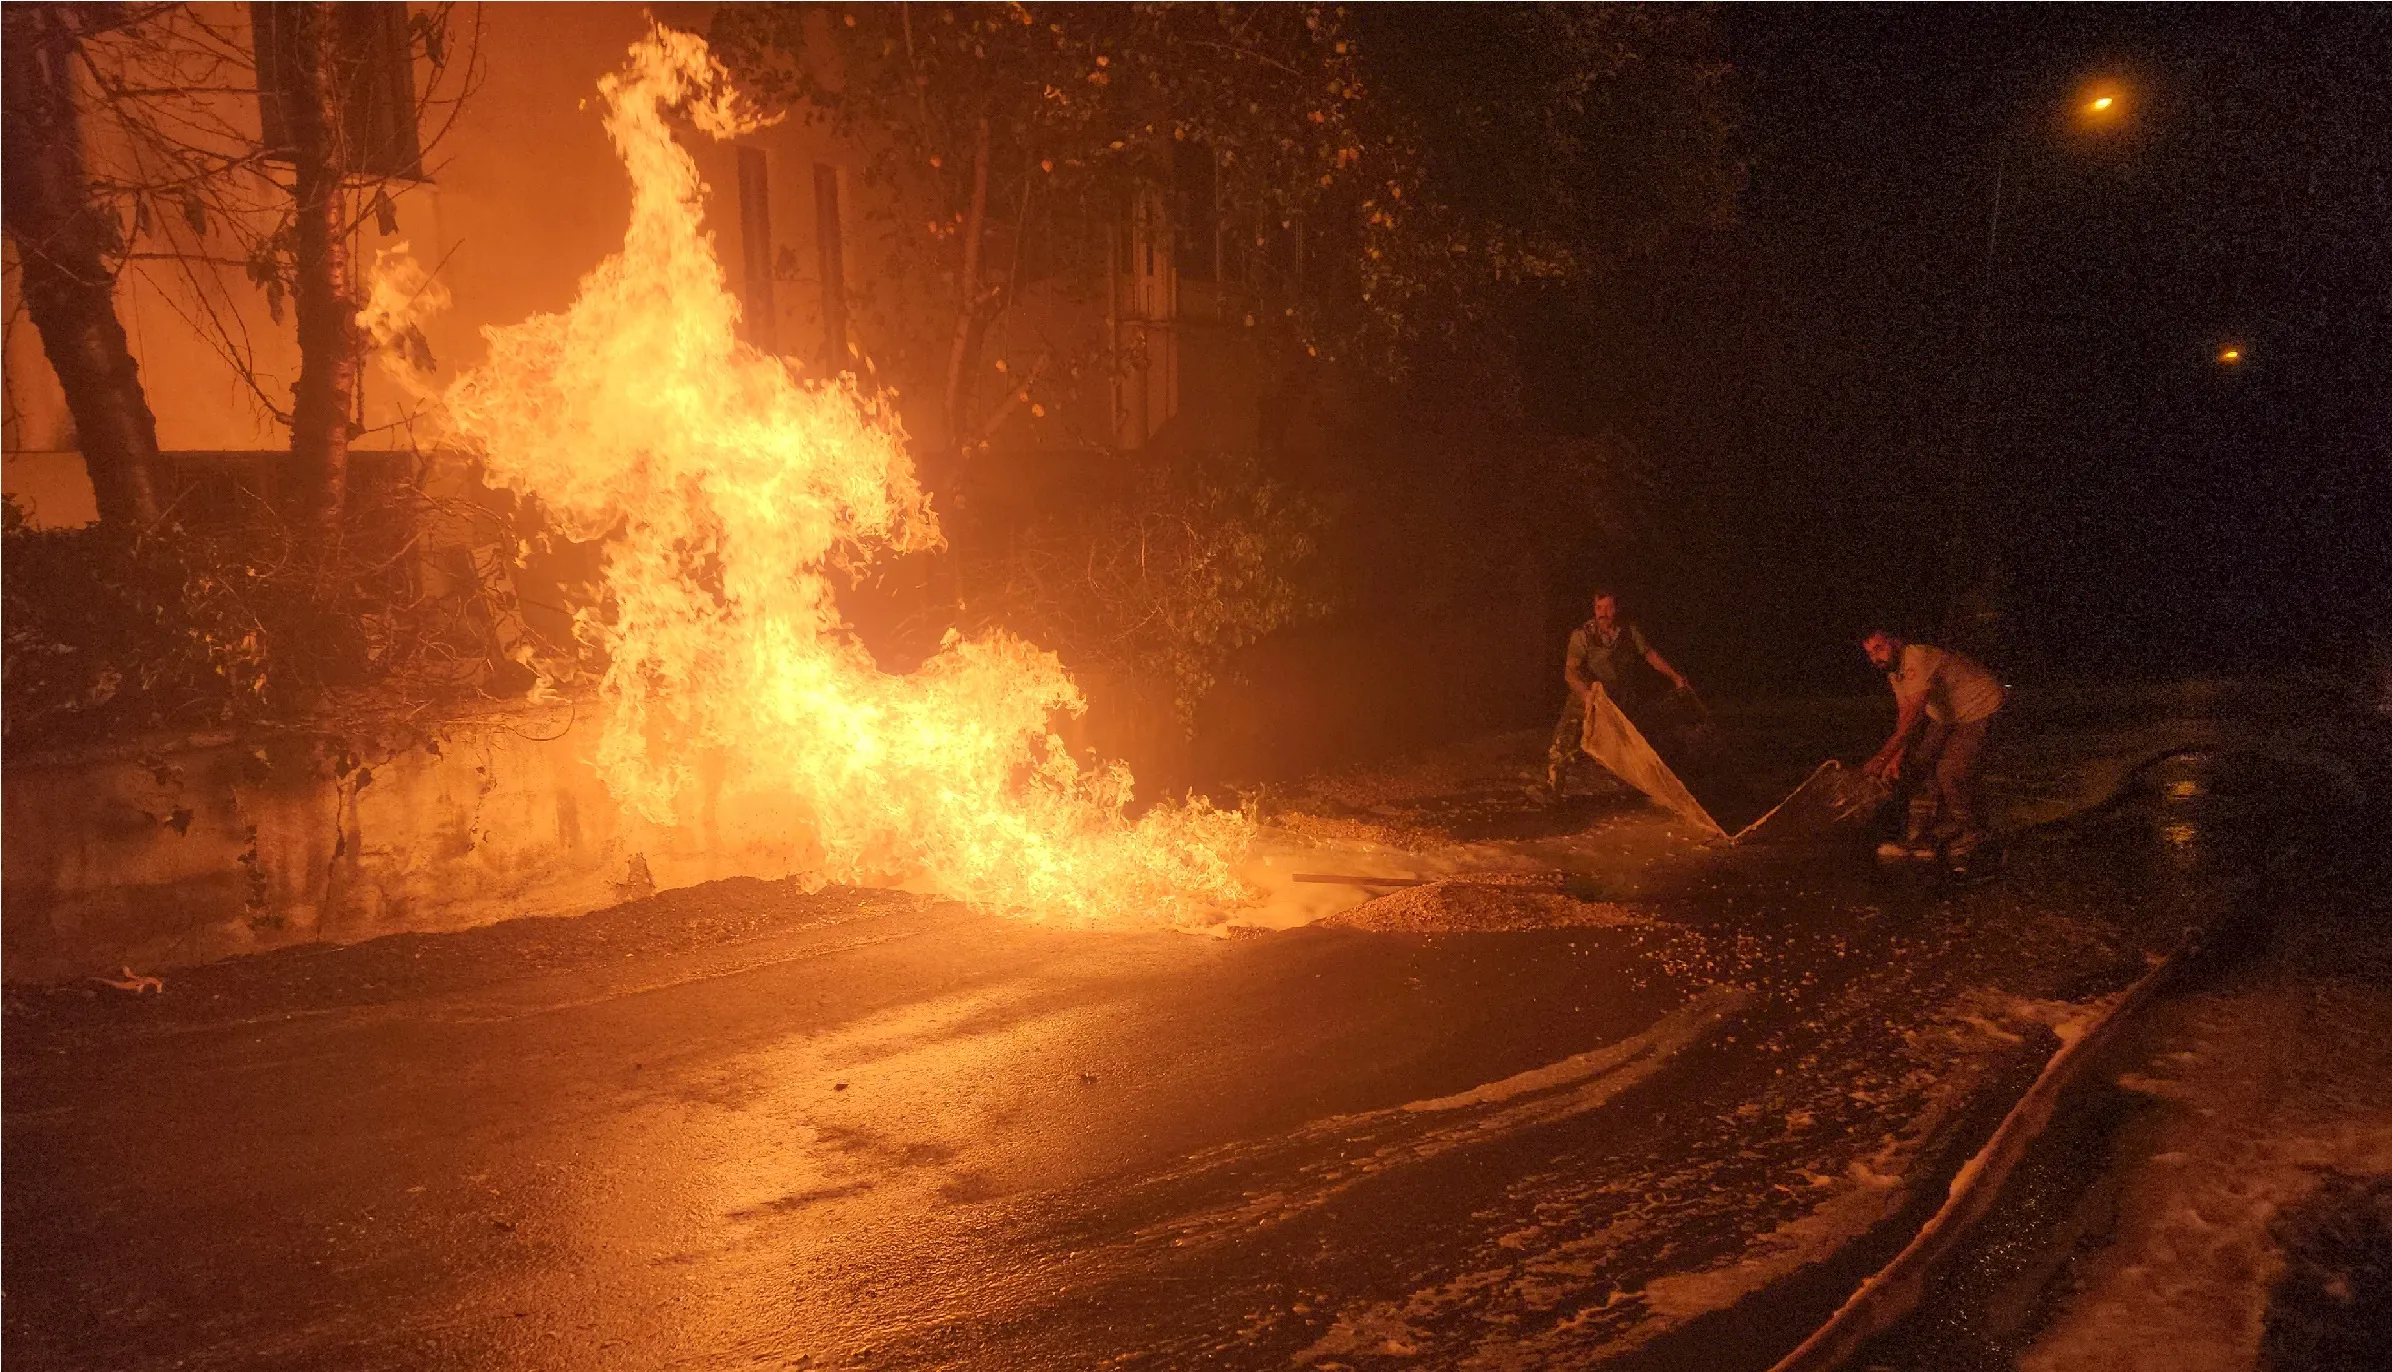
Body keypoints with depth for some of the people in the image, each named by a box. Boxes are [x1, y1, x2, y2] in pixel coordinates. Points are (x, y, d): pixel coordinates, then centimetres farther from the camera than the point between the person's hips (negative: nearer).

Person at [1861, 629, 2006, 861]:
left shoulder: (1918, 660, -31)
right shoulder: (1895, 670, 0)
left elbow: (1911, 717, -37)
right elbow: (1903, 717, 4)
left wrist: (1882, 758, -39)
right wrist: (1897, 756, -8)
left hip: (1980, 707, -10)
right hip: (1948, 715, 10)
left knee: (1950, 771, -18)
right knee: (1922, 764, 1)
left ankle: (1968, 838, 3)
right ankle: (1918, 841, 4)